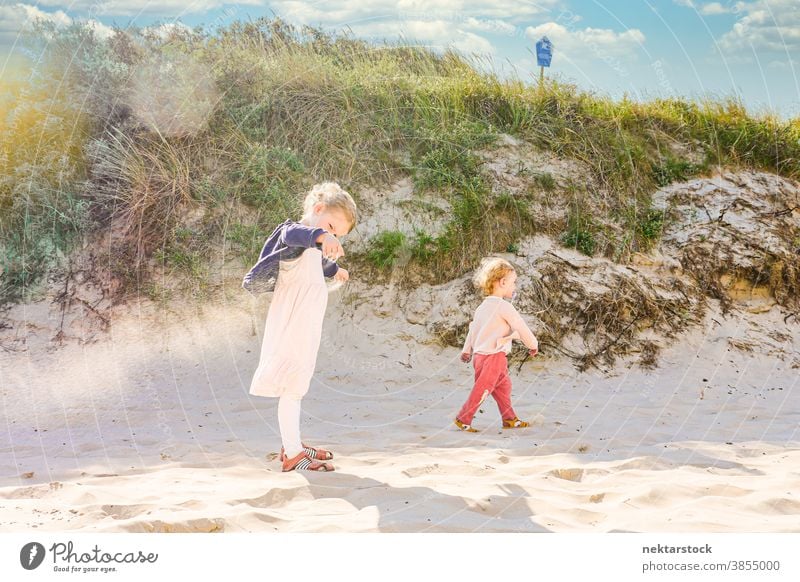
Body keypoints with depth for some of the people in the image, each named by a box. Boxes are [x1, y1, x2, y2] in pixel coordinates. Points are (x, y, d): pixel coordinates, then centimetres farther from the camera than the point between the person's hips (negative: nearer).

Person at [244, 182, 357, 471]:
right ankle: (293, 454, -7)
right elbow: (294, 234, -42)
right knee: (291, 388, -9)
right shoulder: (294, 233, -15)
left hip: (304, 331, 11)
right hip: (291, 330, -11)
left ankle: (293, 445, 29)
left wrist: (333, 268, 66)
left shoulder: (312, 250, 18)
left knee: (295, 387, 18)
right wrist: (319, 235, -64)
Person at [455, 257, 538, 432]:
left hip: (480, 354, 9)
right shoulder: (504, 306, -16)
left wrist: (467, 350, 32)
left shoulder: (482, 306, 10)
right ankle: (463, 419, 2)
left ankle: (510, 419, 27)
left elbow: (473, 329, 20)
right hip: (494, 356, -9)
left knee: (503, 387, 19)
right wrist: (533, 345, 4)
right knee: (482, 390, -3)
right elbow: (521, 328, -12)